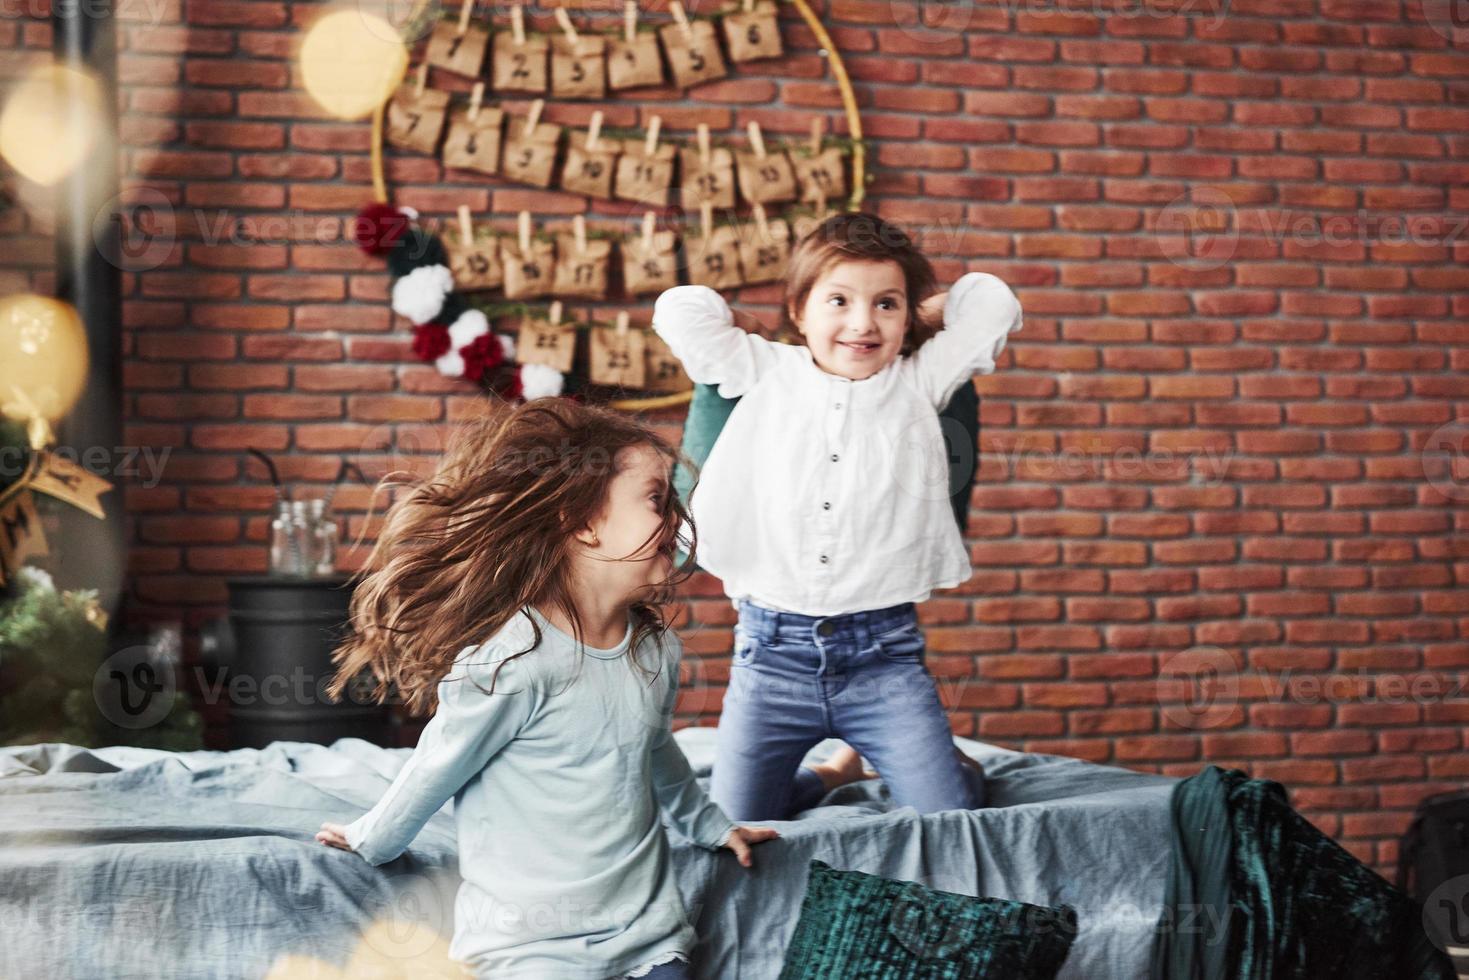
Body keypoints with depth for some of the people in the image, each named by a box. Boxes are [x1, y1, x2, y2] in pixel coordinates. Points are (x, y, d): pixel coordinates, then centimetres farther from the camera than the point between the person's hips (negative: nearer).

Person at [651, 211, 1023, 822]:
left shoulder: (919, 382, 6)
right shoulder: (764, 374, 5)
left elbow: (993, 304, 5)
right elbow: (679, 309, 1)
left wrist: (915, 313, 15)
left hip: (882, 653, 0)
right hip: (773, 650, 1)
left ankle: (954, 766, 29)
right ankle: (835, 772, 29)